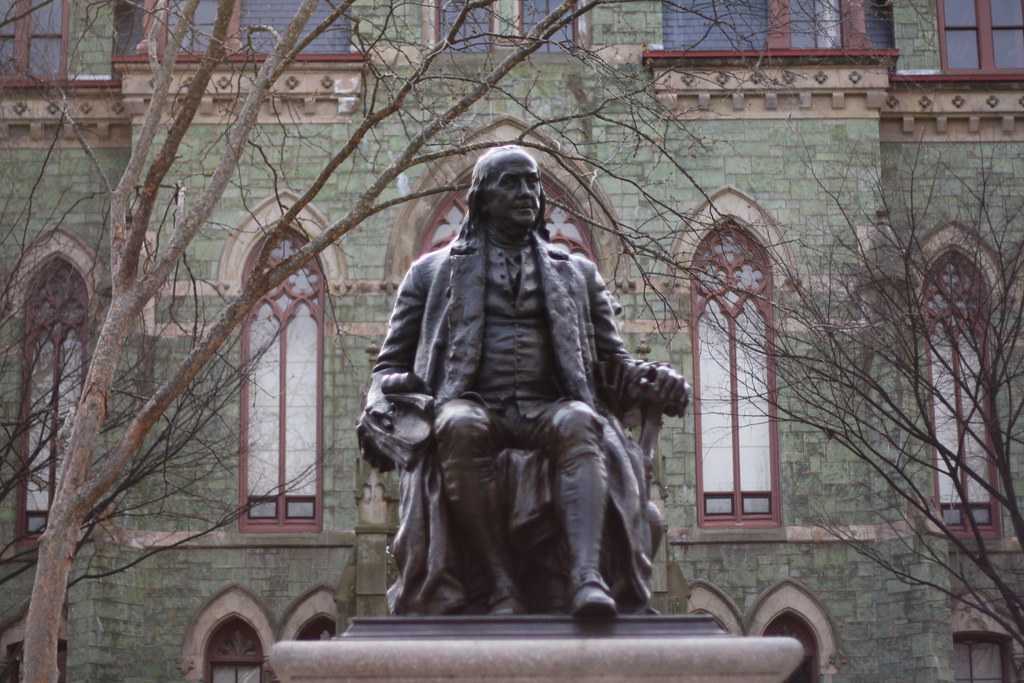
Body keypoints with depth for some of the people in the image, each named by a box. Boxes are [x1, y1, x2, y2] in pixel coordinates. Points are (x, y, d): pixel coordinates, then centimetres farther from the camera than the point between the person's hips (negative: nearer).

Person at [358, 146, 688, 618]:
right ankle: (498, 590, -39)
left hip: (549, 414, 1)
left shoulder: (578, 273, 24)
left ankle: (588, 578, -55)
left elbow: (612, 367, 21)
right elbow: (391, 366, 18)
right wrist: (379, 410, -6)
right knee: (460, 427, -38)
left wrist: (654, 382, -3)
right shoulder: (432, 273, 20)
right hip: (472, 410, -1)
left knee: (578, 424, -36)